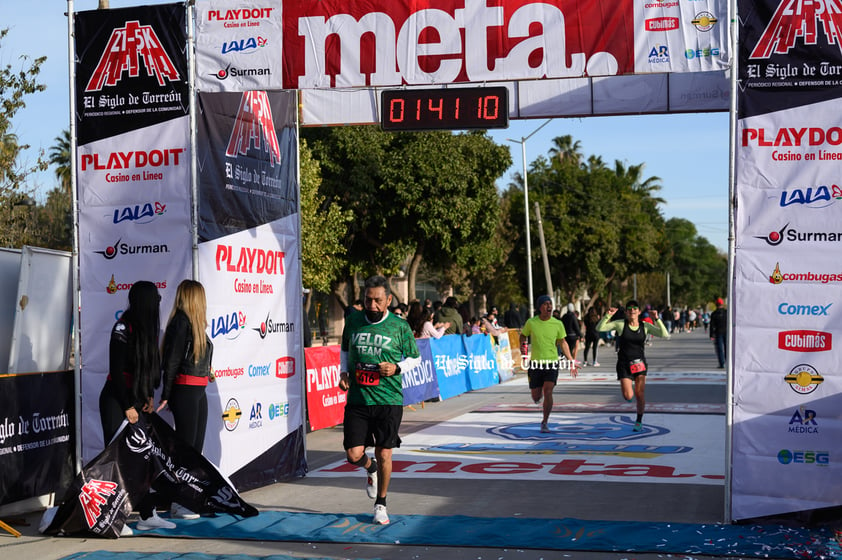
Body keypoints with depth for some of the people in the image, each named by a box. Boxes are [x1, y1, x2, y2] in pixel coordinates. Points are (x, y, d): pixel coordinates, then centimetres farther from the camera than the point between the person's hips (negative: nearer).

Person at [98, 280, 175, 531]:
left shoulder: (146, 327, 9)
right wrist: (128, 407, -14)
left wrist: (149, 396, 6)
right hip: (117, 400, -8)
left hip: (136, 399, 8)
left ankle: (148, 514, 11)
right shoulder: (123, 328, -15)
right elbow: (116, 370, -17)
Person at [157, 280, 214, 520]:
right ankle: (177, 504, 4)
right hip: (184, 391, -9)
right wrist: (166, 396, -14)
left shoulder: (194, 323, 13)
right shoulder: (181, 322, -14)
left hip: (198, 392, 9)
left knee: (196, 448, 12)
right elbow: (171, 361, -15)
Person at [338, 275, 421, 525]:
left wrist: (397, 368, -10)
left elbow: (415, 357, 9)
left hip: (389, 401, -2)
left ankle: (381, 504, 22)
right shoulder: (353, 321, 4)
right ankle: (371, 468, 34)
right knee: (354, 455, -3)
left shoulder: (400, 326, -2)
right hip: (357, 400, 2)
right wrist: (343, 373, 5)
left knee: (384, 454, 1)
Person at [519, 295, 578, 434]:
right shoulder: (531, 322, -6)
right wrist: (523, 346, -6)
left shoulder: (557, 324, -3)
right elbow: (523, 335, 12)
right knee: (536, 397, 6)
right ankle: (538, 393, 45)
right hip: (535, 363, 1)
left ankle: (545, 422, -4)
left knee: (548, 392, -17)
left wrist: (571, 361, 6)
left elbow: (562, 343, 8)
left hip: (552, 362, 0)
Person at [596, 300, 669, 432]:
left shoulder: (645, 326, 1)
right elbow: (599, 328, -10)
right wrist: (608, 315, -23)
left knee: (640, 394, -4)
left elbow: (664, 335, -7)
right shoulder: (620, 324, -5)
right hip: (624, 364, -1)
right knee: (628, 396, -11)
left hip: (639, 363, 2)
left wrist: (657, 319, -15)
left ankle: (639, 422, 16)